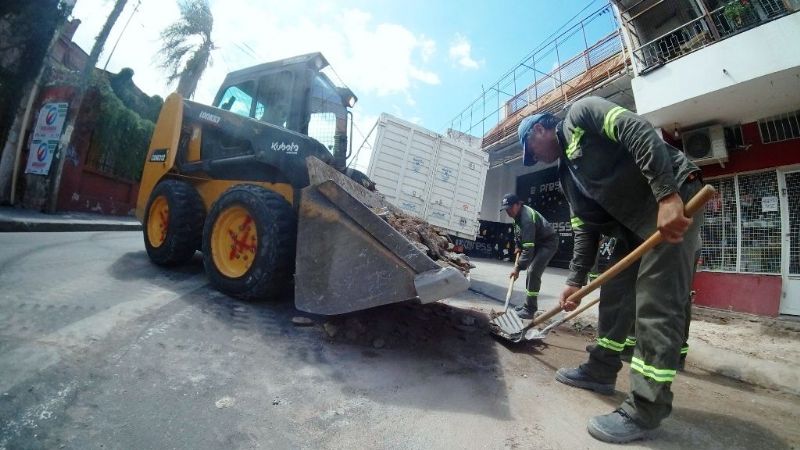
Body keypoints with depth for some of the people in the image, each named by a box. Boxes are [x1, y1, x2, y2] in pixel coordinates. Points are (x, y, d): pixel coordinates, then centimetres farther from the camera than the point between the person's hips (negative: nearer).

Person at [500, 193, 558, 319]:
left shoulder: (526, 219, -33)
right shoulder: (519, 214, -1)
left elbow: (528, 248, -36)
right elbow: (518, 231, 19)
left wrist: (518, 267, -36)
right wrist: (518, 246, 10)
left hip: (548, 243, -10)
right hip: (538, 242, 10)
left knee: (533, 272, -20)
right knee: (531, 271, 11)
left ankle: (530, 309, -14)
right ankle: (529, 304, 21)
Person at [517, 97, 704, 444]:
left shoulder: (580, 113, -2)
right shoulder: (568, 174, 18)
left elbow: (638, 131, -19)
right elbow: (587, 227, 14)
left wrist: (667, 195, -29)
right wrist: (576, 280, 9)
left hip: (676, 199, -9)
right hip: (635, 222, 9)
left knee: (656, 304, -11)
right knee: (615, 296, 12)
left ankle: (645, 409, -2)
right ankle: (601, 370, 27)